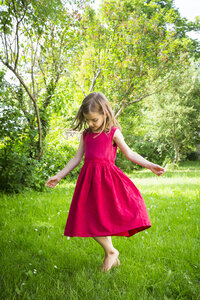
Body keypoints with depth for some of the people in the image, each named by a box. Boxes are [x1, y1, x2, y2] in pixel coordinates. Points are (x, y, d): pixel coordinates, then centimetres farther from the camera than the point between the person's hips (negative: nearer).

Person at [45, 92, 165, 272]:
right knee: (89, 220, 0)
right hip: (89, 178, 5)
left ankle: (110, 252, 11)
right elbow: (77, 158, 18)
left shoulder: (113, 132, 3)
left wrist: (150, 165, -1)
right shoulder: (86, 134, 14)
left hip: (107, 177, -4)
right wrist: (59, 176, 16)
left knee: (105, 218, -13)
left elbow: (129, 153, 7)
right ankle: (111, 252, 16)